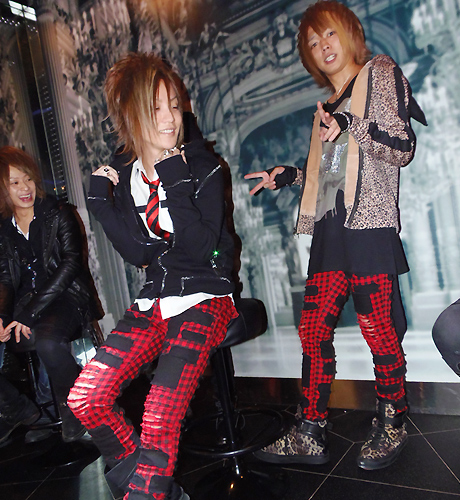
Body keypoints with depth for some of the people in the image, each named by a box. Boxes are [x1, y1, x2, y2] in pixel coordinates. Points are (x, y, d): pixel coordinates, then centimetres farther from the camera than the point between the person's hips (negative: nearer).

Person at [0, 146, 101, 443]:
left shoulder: (59, 214, 0)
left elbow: (70, 264, -11)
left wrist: (30, 313, -18)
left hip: (66, 297, -5)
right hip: (26, 304, 5)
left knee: (47, 341, -35)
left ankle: (74, 413, -8)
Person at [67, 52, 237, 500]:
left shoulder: (202, 168, -5)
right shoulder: (124, 178, 7)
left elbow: (201, 247, -16)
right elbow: (139, 254, -2)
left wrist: (175, 186, -22)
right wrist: (102, 202, -9)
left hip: (204, 299, -5)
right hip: (154, 302, 5)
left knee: (159, 420, -22)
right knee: (84, 399, -8)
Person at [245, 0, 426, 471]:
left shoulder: (381, 74, 7)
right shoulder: (327, 103, 24)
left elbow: (402, 148, -4)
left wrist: (351, 125, -17)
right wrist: (289, 175, 17)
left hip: (369, 224, -6)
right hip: (331, 227, 7)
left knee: (378, 330, -2)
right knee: (313, 329, 2)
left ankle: (392, 425, 21)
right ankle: (310, 435, 12)